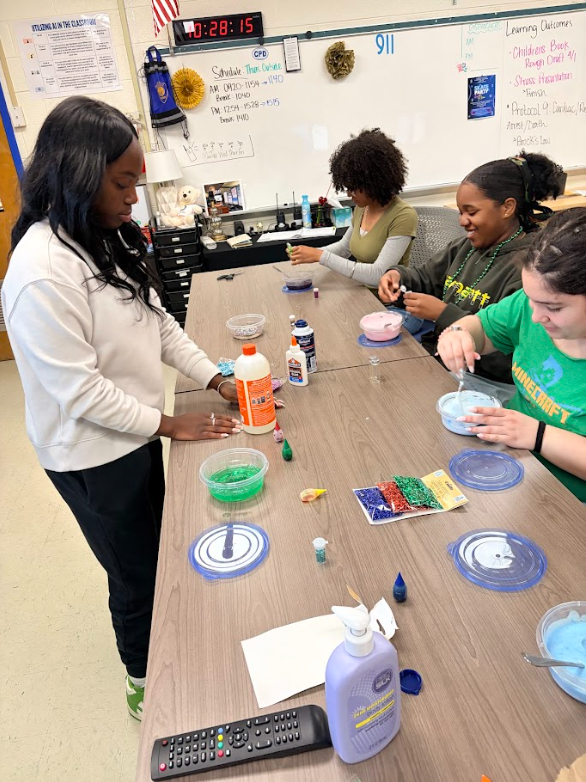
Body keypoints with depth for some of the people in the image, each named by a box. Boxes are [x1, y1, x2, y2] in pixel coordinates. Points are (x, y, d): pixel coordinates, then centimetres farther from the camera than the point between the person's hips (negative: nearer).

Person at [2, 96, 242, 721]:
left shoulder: (107, 238, 1)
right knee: (137, 575, 13)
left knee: (155, 556, 25)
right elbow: (79, 390, -25)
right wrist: (169, 424, -15)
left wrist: (216, 380, -1)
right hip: (94, 456, -8)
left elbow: (157, 321, 6)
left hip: (135, 434, 8)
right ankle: (146, 683, 43)